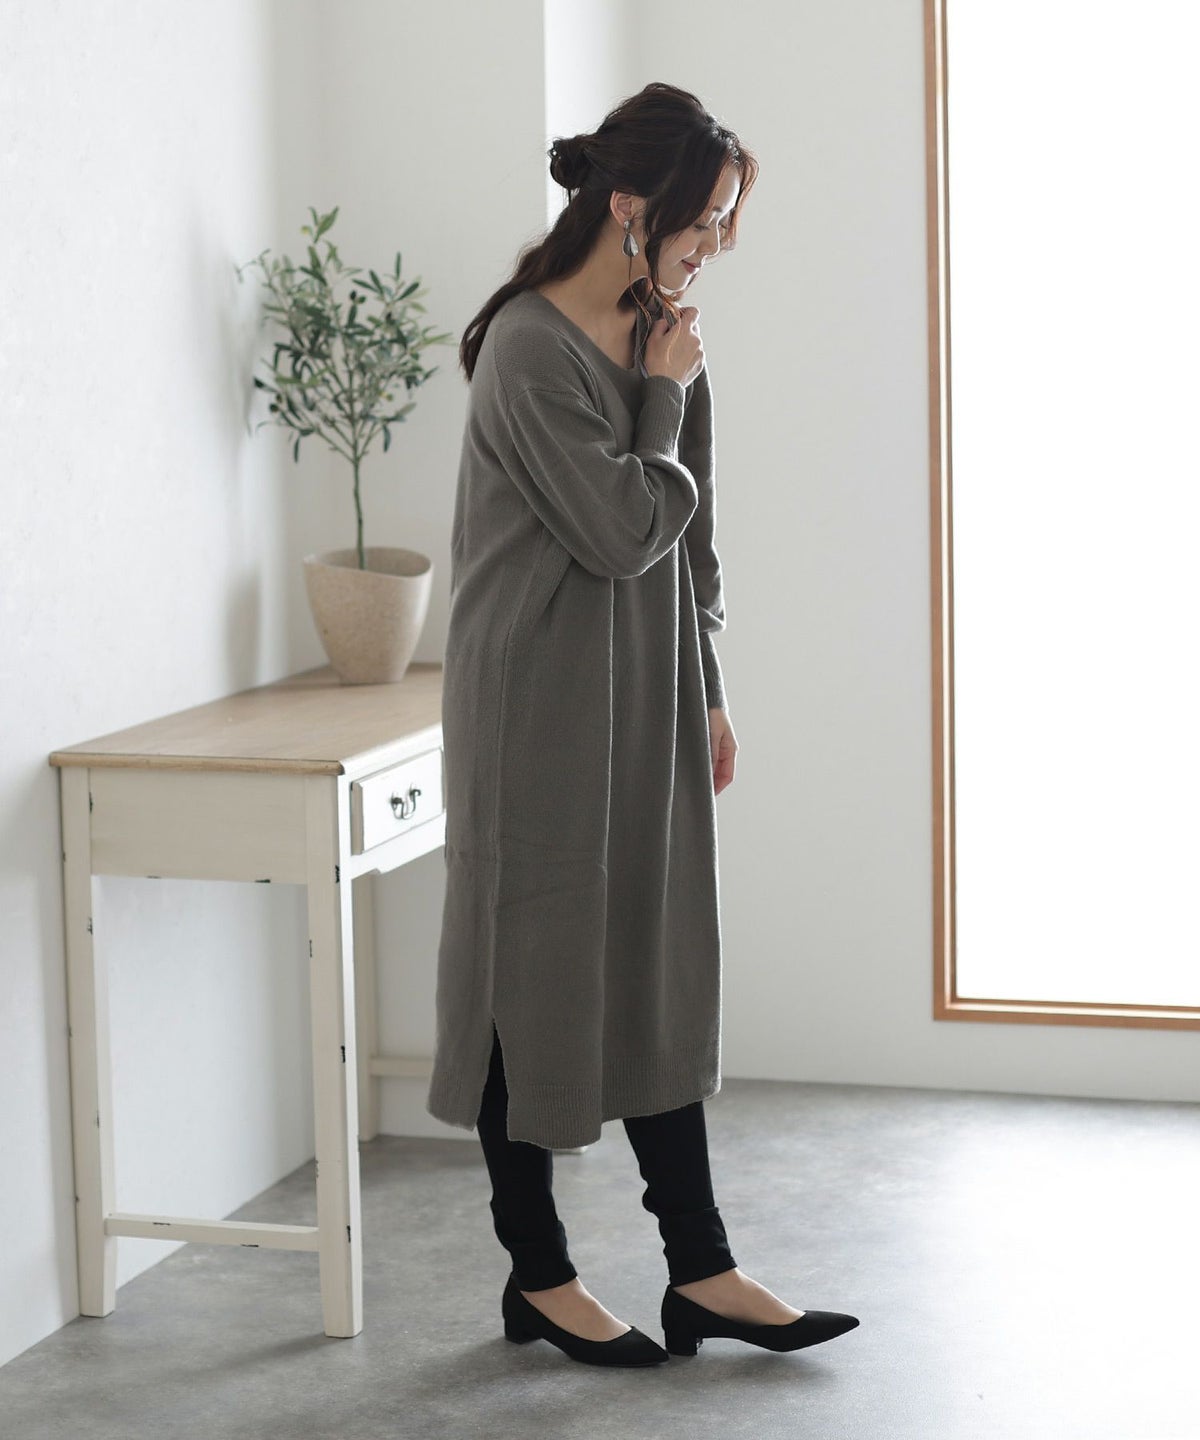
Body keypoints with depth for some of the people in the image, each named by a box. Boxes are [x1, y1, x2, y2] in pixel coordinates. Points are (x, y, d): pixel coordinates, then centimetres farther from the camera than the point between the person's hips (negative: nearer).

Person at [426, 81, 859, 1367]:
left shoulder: (659, 336, 9)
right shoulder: (528, 348, -17)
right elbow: (622, 532, -19)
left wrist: (708, 695, 15)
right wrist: (667, 400, -8)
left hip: (647, 705, 8)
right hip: (542, 712, -8)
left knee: (661, 976, 9)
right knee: (534, 978, 3)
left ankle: (699, 1274, 15)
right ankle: (539, 1279, 17)